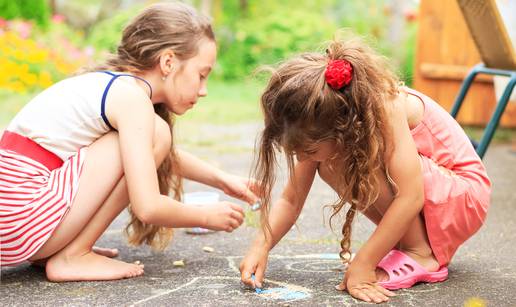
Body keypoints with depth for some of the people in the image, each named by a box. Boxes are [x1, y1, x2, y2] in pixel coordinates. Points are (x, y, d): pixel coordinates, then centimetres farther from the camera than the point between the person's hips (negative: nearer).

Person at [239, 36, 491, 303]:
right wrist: (260, 247, -24)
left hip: (464, 192, -7)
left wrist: (363, 264, -35)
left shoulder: (387, 106, -32)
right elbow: (291, 200, -8)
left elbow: (411, 197, -36)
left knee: (368, 162, -29)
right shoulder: (322, 126, -13)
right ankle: (403, 242, -4)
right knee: (329, 166, -12)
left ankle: (420, 256, -16)